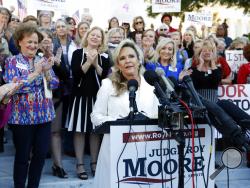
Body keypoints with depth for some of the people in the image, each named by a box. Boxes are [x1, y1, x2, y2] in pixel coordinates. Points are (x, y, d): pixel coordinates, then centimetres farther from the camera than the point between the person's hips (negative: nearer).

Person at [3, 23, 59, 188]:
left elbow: (54, 84, 5)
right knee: (23, 156, 3)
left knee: (41, 153, 7)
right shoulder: (12, 62, -3)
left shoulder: (43, 61, 10)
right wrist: (36, 72, -19)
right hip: (23, 116, -4)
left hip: (44, 114, 4)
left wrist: (46, 71, -14)